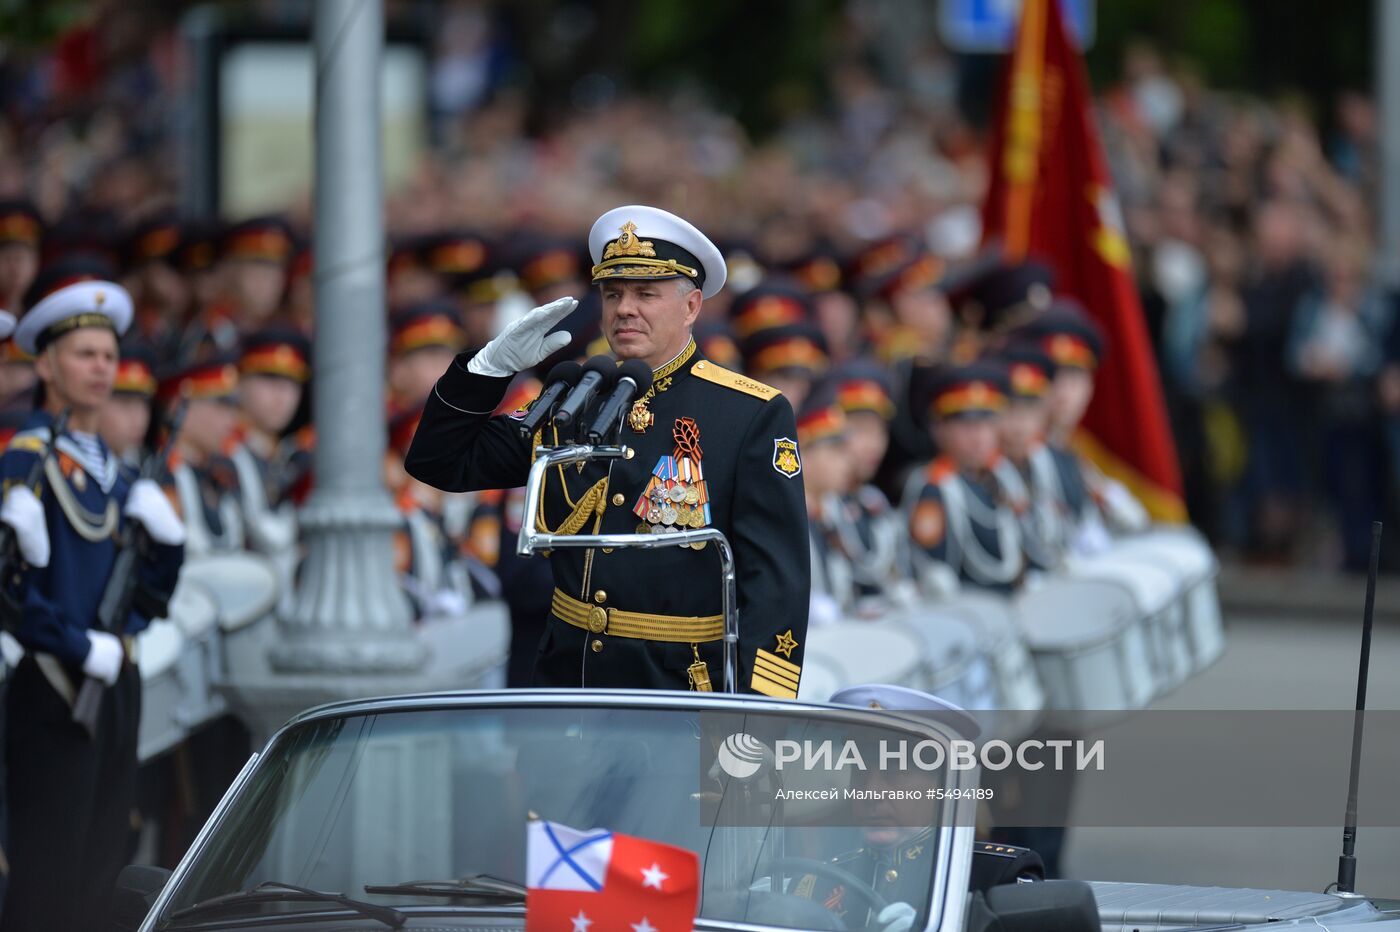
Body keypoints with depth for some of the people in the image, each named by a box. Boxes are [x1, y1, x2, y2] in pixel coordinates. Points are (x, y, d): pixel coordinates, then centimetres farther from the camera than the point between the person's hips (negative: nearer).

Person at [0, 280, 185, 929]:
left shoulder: (113, 475, 16)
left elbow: (151, 600, 17)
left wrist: (163, 536, -1)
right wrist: (81, 648, -18)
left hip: (115, 684, 8)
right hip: (53, 689, -8)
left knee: (97, 869, 9)